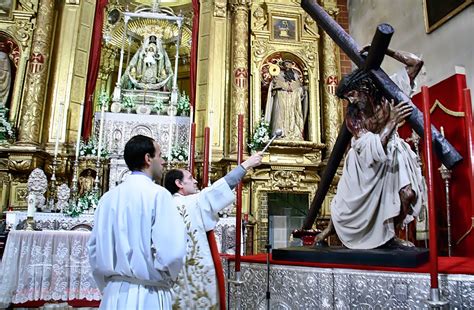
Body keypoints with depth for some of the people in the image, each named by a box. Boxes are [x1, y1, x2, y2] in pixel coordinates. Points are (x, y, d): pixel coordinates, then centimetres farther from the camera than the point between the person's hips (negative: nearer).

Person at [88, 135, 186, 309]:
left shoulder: (108, 198, 3)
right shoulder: (158, 194, -14)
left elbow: (94, 250, 7)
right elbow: (172, 252, -21)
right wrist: (166, 278, 0)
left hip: (114, 294, 5)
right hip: (149, 295, -5)